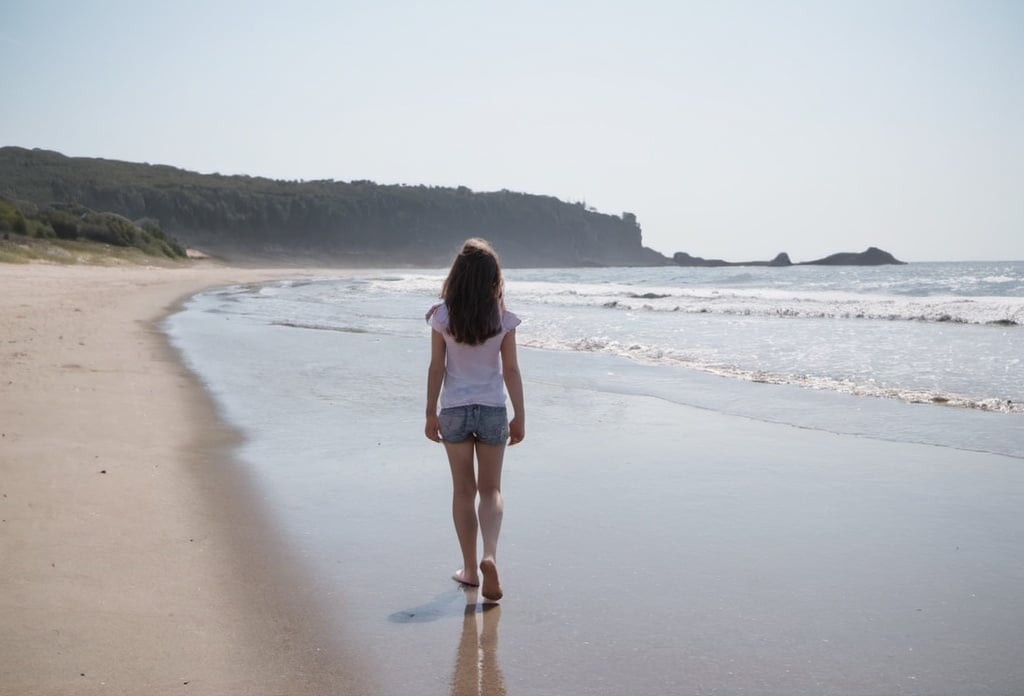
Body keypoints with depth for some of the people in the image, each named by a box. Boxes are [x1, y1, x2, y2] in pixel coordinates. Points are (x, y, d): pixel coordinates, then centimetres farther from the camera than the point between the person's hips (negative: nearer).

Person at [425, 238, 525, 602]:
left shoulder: (442, 317, -8)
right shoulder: (503, 319, -7)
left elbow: (436, 368, -5)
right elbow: (511, 371, -5)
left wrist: (431, 413, 4)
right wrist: (519, 417, 3)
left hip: (454, 411, 0)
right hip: (492, 410, 0)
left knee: (463, 491, 12)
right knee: (491, 489, 11)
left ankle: (470, 568, 18)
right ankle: (489, 555, -11)